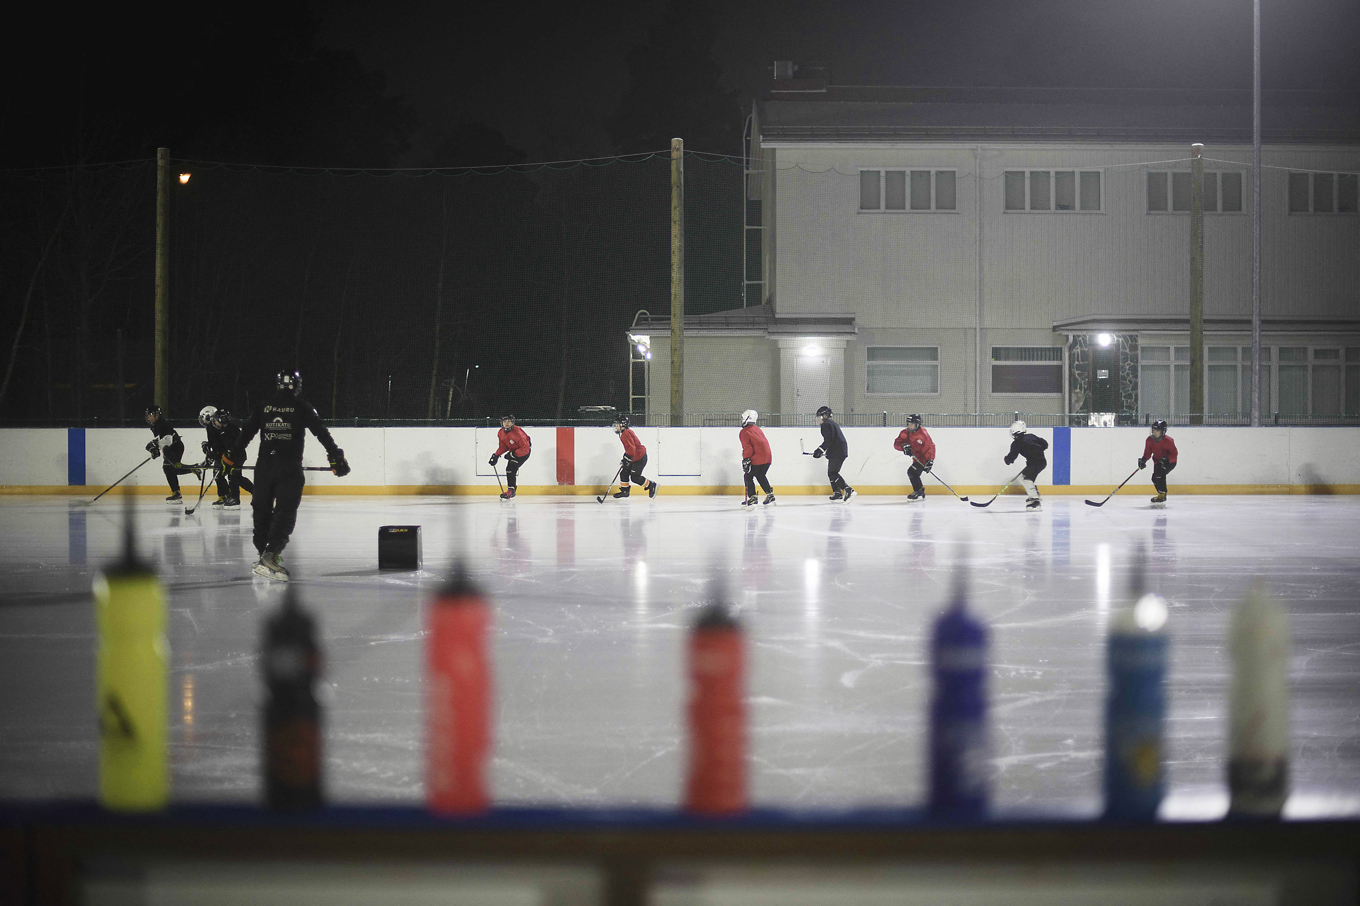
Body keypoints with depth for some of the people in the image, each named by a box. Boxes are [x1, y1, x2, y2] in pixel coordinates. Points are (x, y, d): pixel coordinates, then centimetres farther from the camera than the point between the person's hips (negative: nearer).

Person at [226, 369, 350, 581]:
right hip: (290, 468, -3)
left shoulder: (264, 406, 9)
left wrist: (234, 456, 22)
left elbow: (246, 433, 11)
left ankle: (265, 553, 25)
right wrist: (335, 456, 1)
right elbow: (321, 432, -3)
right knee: (285, 512, -5)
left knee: (262, 509, 17)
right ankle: (270, 555, -21)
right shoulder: (302, 407, 1)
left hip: (264, 466, 3)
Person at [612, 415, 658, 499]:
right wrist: (624, 459, 24)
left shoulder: (626, 434, -19)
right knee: (624, 472, 11)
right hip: (634, 458, 11)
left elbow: (631, 448, -28)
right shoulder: (624, 433, 15)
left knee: (634, 477, -11)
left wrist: (627, 459, -25)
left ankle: (651, 485, 2)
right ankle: (624, 491, 20)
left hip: (640, 458, -11)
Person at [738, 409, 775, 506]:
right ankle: (770, 495, 18)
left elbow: (747, 448, -13)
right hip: (767, 457, 8)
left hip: (757, 458, -8)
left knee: (748, 476, 3)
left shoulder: (744, 432, -4)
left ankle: (752, 497, -5)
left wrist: (745, 460, -11)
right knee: (760, 476, 23)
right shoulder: (757, 429, 20)